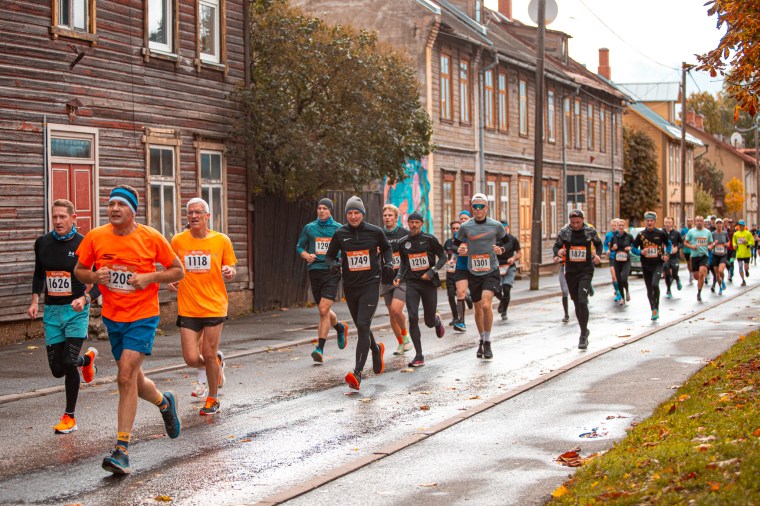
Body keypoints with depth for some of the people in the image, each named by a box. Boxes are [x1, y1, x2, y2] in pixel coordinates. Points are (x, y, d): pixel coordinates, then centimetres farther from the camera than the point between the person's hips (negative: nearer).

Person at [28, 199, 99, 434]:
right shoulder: (43, 243, 6)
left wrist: (85, 298, -24)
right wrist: (35, 300, 8)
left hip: (76, 311, -4)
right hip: (52, 311, 5)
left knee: (69, 363, -13)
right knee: (57, 369, 5)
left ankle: (70, 417, 5)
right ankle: (88, 357, 40)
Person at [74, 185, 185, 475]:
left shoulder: (151, 238, -8)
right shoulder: (95, 238, -1)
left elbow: (178, 271, 1)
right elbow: (79, 270, 10)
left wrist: (150, 277, -15)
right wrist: (94, 276, -12)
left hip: (143, 316, -4)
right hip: (112, 317, 4)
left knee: (126, 377, -17)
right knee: (135, 381, 14)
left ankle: (122, 449, -13)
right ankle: (164, 402, 49)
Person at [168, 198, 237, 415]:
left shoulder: (222, 241, 0)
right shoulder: (177, 241, 2)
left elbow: (230, 272, 9)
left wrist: (230, 273, -14)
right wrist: (171, 280, -4)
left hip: (214, 307, -1)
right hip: (187, 309, 2)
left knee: (208, 355, 0)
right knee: (191, 359, -4)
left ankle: (213, 399, 23)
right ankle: (217, 362, 31)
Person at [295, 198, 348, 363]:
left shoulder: (338, 229, 5)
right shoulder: (309, 228, 9)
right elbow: (299, 247, 15)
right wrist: (306, 255, -5)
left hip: (332, 271, -3)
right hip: (315, 271, 3)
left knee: (324, 310, -14)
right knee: (323, 310, 14)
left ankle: (320, 349, -10)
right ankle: (340, 327, 46)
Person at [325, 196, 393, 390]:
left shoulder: (375, 232, -3)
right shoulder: (340, 234, 0)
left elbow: (386, 248, 18)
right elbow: (329, 255, 10)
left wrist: (388, 263, 1)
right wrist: (333, 264, -11)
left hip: (371, 284, -3)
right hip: (350, 286, 4)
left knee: (363, 326, -17)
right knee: (361, 327, 17)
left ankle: (358, 373, -22)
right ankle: (376, 349, 50)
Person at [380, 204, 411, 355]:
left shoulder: (406, 234, -2)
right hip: (386, 279, 4)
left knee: (396, 309, -20)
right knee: (392, 314, 6)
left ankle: (405, 336, 5)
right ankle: (401, 344, 21)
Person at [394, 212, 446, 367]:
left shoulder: (429, 239, -4)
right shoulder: (403, 243, 5)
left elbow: (443, 257, 1)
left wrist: (432, 271, -13)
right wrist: (399, 277, 1)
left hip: (429, 283, -2)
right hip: (412, 283, 2)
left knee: (429, 322, 6)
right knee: (413, 318, -14)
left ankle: (437, 320, 48)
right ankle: (419, 357, -7)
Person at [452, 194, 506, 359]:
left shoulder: (496, 225, 0)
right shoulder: (465, 227, 1)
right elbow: (456, 243, 14)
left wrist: (501, 249, -6)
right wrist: (459, 249, -9)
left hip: (491, 271, -2)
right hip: (473, 272, 2)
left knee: (486, 305, -19)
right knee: (478, 308, 11)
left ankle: (487, 342, -5)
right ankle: (482, 340, 32)